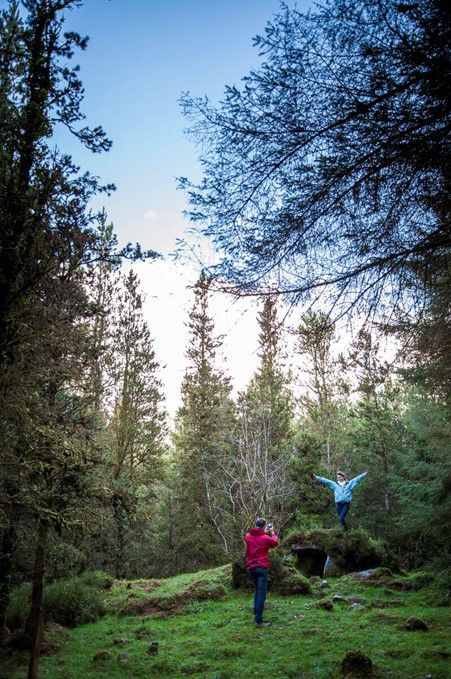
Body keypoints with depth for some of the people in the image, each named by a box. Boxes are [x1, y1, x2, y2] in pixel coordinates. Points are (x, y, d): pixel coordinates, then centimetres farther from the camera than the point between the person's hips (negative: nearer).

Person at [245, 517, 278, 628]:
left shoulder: (248, 536, 3)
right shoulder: (265, 538, -10)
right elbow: (275, 543, 9)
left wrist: (264, 533, 22)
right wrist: (272, 533, 22)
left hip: (250, 568, 6)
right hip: (261, 568, -6)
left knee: (257, 590, 26)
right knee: (261, 593, -6)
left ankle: (256, 612, 30)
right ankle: (258, 621, -10)